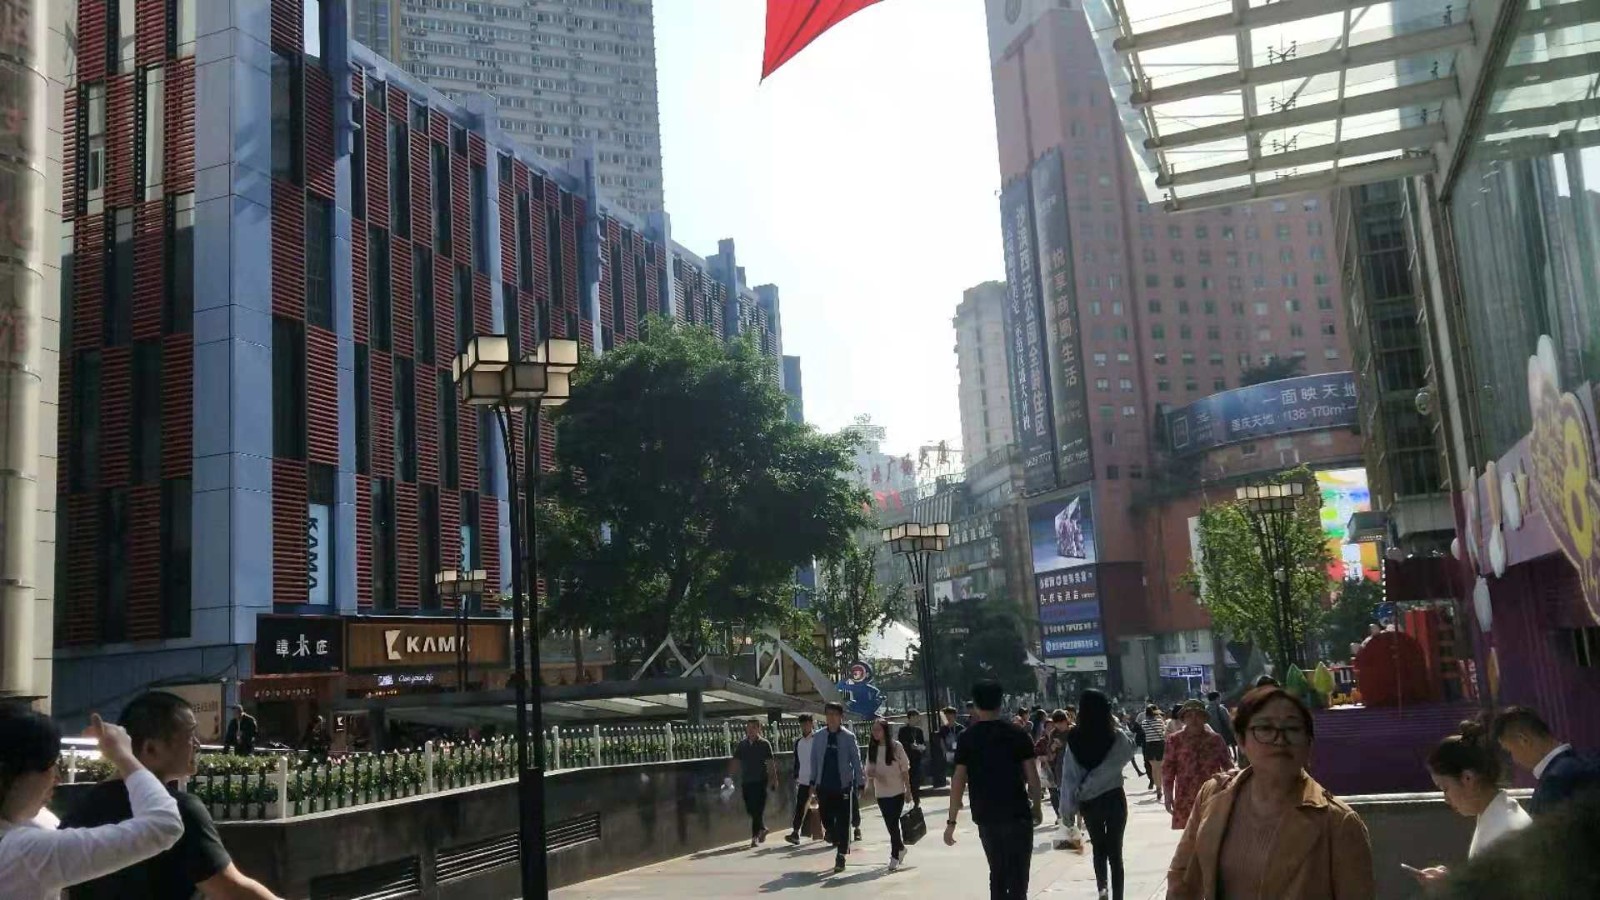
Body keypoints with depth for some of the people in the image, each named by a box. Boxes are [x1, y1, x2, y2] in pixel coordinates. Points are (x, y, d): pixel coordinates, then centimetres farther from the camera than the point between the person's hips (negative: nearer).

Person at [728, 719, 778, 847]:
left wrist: (773, 779, -9)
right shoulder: (742, 744, 9)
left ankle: (755, 836, -1)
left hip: (760, 781, -4)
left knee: (758, 810, -6)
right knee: (750, 809, 8)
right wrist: (728, 775, -1)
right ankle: (762, 828, 30)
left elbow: (771, 763, -4)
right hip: (746, 781, 4)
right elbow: (735, 762, 10)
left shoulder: (764, 744, -1)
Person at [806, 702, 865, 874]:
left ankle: (841, 856, 7)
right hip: (824, 786, 3)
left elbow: (856, 761, -2)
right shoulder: (819, 737, 3)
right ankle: (840, 844, 35)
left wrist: (860, 782, -4)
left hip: (843, 786, -3)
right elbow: (814, 760, 9)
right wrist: (813, 782, 8)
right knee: (827, 820, 7)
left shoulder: (849, 738, -4)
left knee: (843, 822, -1)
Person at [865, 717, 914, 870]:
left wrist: (908, 791, -3)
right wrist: (873, 774, -17)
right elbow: (868, 771, 7)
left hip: (897, 792, -3)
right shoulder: (871, 748, 1)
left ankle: (894, 856, 3)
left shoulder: (896, 746, -8)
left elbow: (905, 770, -3)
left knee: (893, 823, -6)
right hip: (881, 793, 3)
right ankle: (900, 848, 32)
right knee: (890, 825, 10)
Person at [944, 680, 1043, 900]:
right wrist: (1036, 806, 10)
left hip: (985, 817, 2)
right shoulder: (1017, 735, -3)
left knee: (998, 873, 18)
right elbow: (1032, 777, -5)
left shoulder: (967, 738, 0)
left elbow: (958, 781, -4)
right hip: (1017, 814, -2)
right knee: (1018, 876, 1)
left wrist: (952, 821, -1)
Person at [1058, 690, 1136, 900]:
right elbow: (1129, 753, 7)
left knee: (1098, 847, 22)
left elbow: (1069, 775, -9)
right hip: (1114, 798, -1)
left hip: (1088, 802, 1)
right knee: (1115, 850, 10)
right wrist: (1117, 725, 4)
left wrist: (1068, 808, -4)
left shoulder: (1074, 739, -11)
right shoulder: (1116, 736, -14)